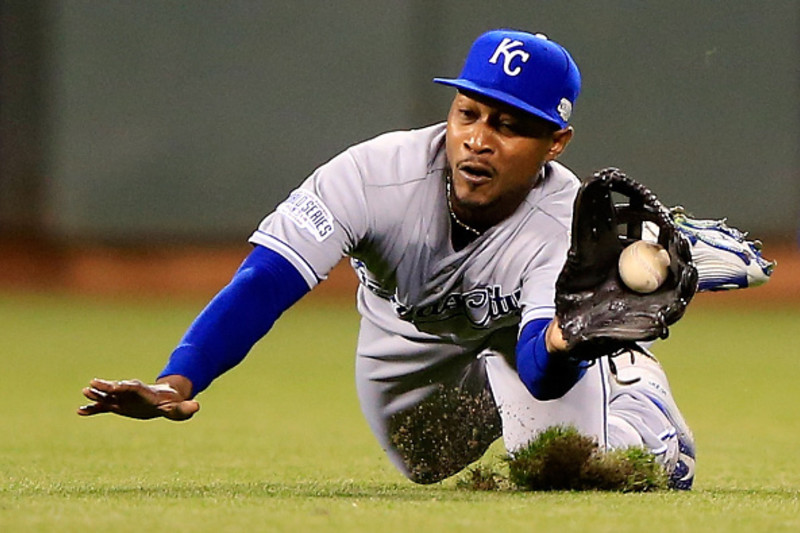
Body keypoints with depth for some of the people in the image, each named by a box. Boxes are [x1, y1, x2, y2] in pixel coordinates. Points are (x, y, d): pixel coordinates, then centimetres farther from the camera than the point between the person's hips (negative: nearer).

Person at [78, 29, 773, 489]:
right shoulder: (378, 173, -34)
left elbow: (539, 365, -51)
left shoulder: (567, 221, -36)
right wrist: (178, 384, -56)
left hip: (515, 344, -2)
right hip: (410, 356, 2)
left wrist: (561, 343, -77)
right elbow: (263, 286, -40)